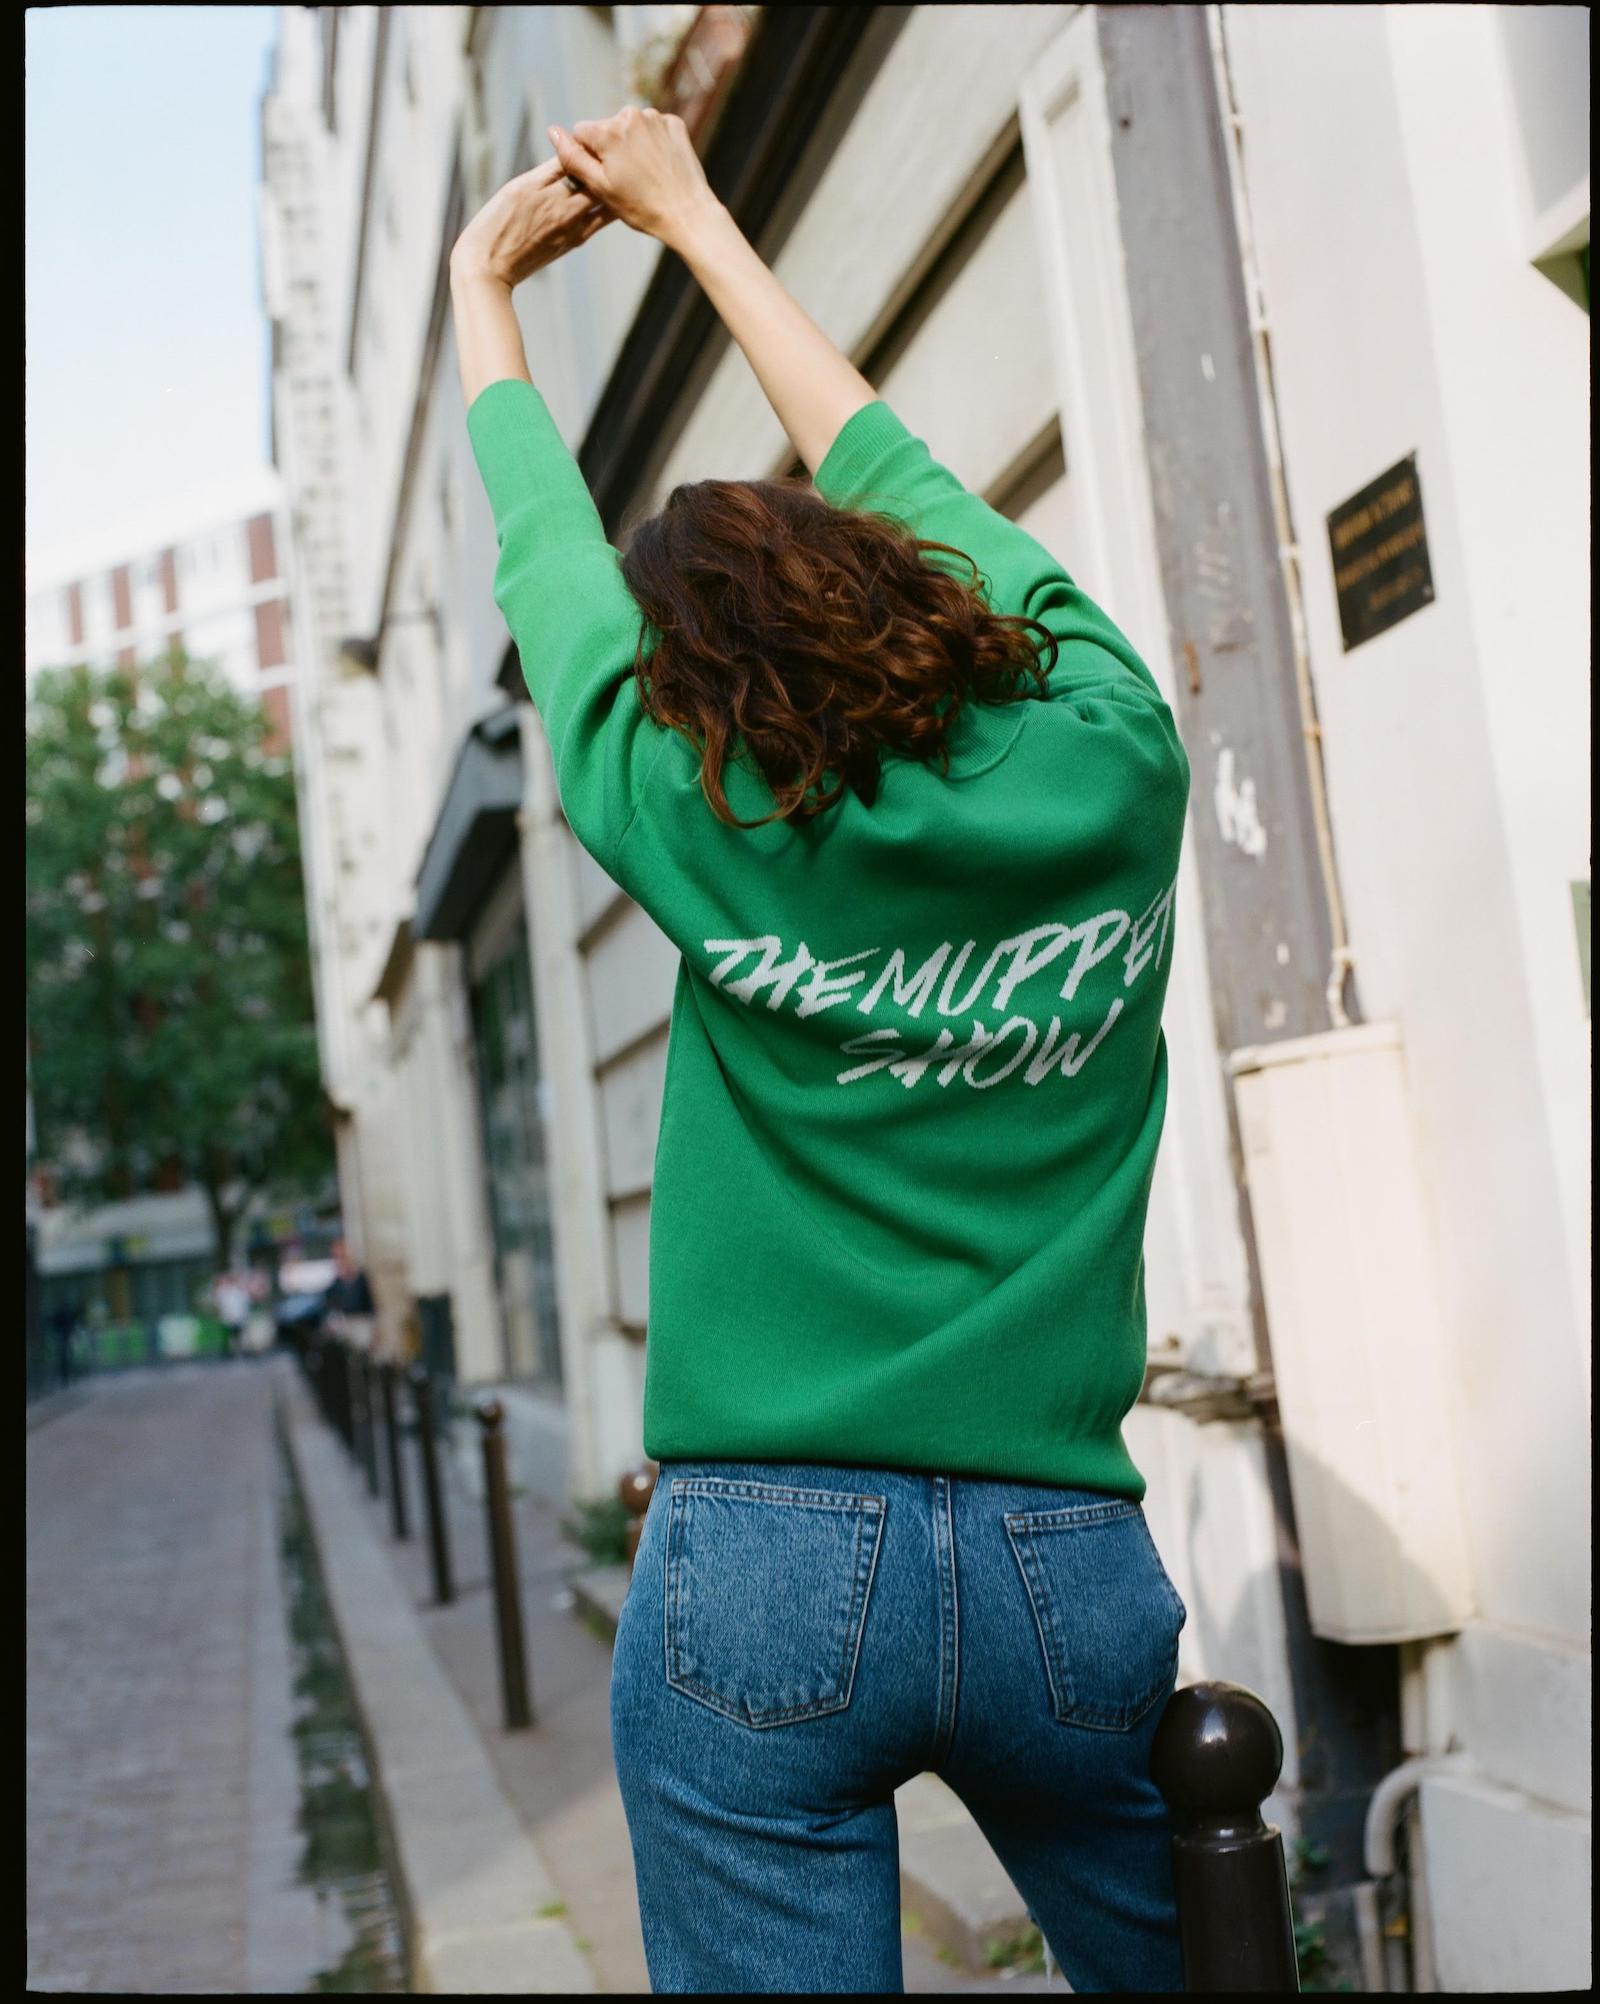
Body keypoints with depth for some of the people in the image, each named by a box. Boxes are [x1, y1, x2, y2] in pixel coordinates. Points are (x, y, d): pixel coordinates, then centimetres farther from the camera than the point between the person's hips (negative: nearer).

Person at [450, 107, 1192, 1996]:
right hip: (1071, 1567, 3)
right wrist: (697, 219, 25)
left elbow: (544, 560, 7)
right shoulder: (1113, 770, -3)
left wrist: (481, 284, 25)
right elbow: (898, 483, 11)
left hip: (768, 1562, -2)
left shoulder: (713, 839, -10)